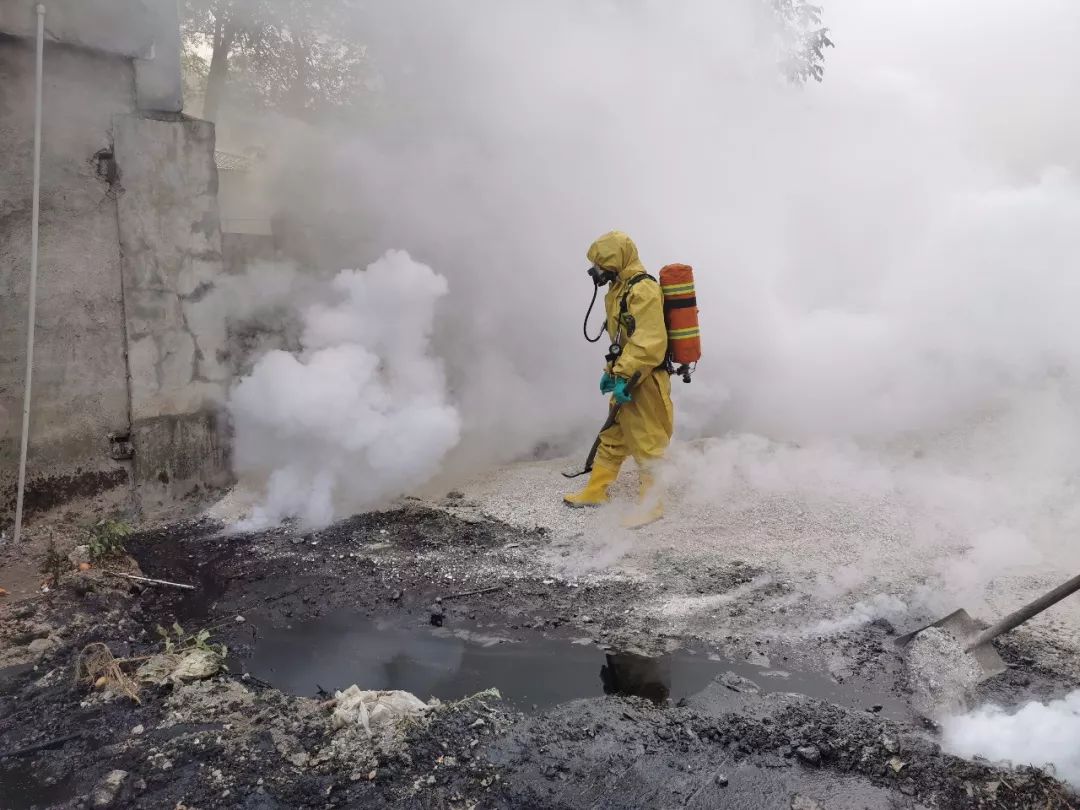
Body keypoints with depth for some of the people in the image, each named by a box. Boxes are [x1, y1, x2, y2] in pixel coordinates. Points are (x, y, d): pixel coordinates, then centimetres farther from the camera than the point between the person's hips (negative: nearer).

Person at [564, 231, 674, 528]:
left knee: (646, 443, 0)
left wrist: (624, 377, -26)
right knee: (611, 437, 18)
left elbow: (649, 344, -26)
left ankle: (651, 504, 12)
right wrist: (612, 371, 17)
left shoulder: (643, 289, -17)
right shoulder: (621, 290, 15)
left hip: (645, 381, -10)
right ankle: (596, 490, 30)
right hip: (628, 378, 10)